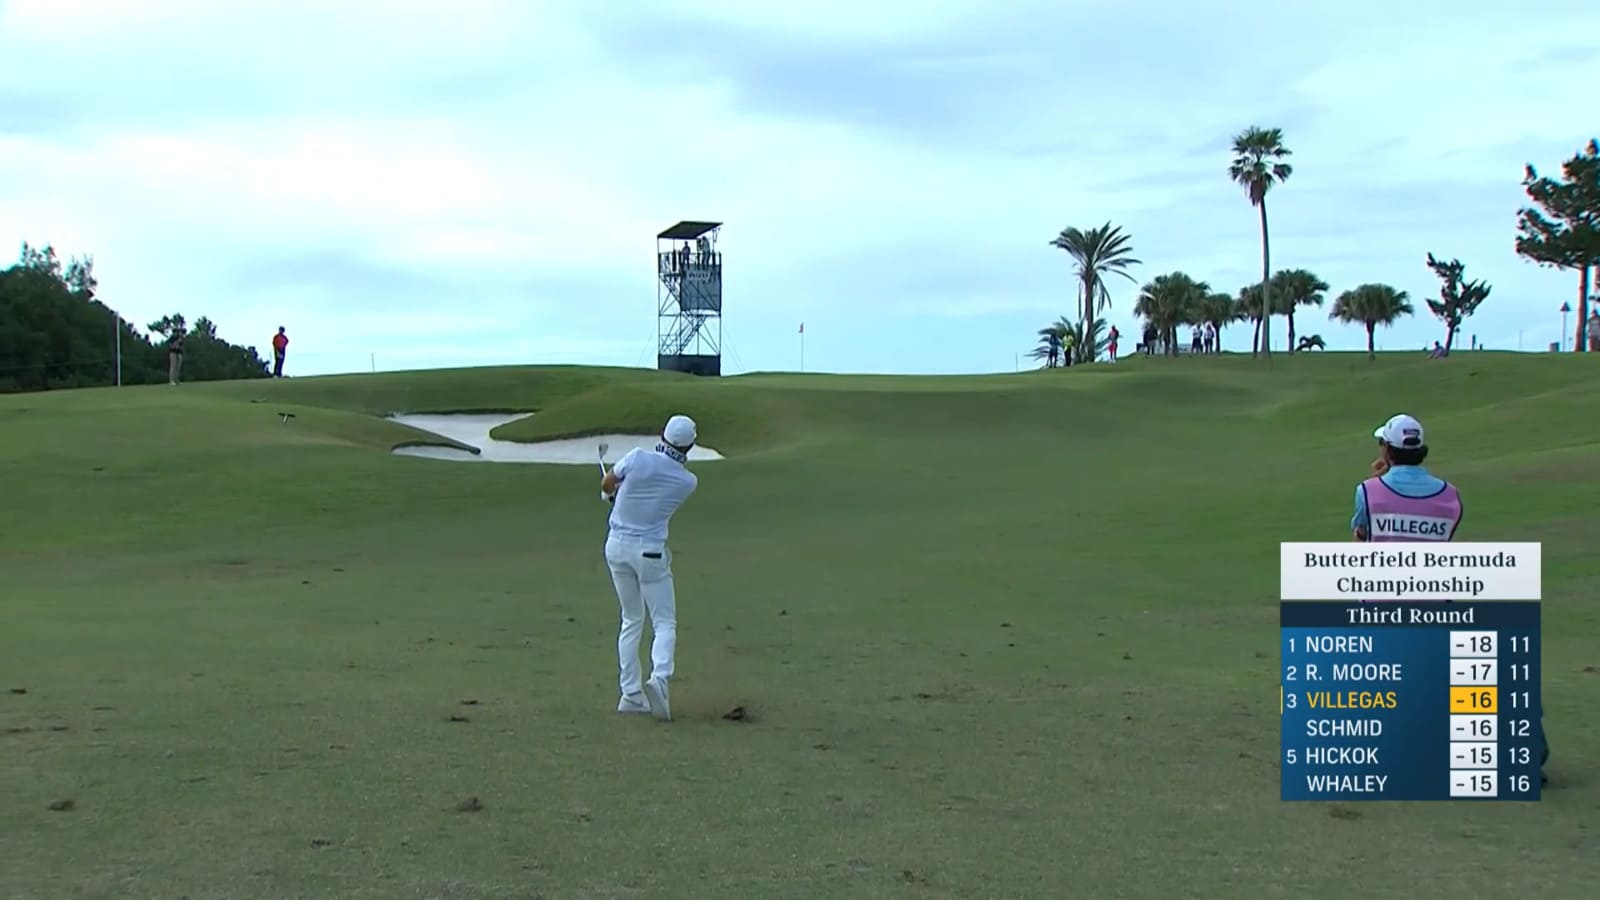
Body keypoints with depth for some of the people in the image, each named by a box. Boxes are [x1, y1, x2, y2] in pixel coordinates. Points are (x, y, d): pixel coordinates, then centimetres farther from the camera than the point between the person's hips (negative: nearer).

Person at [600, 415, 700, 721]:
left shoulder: (638, 458, -12)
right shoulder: (688, 482, -7)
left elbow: (606, 485, 4)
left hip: (617, 546, 3)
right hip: (650, 552, -3)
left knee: (632, 620, 16)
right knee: (665, 623, 5)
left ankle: (630, 694, 13)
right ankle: (659, 679, -22)